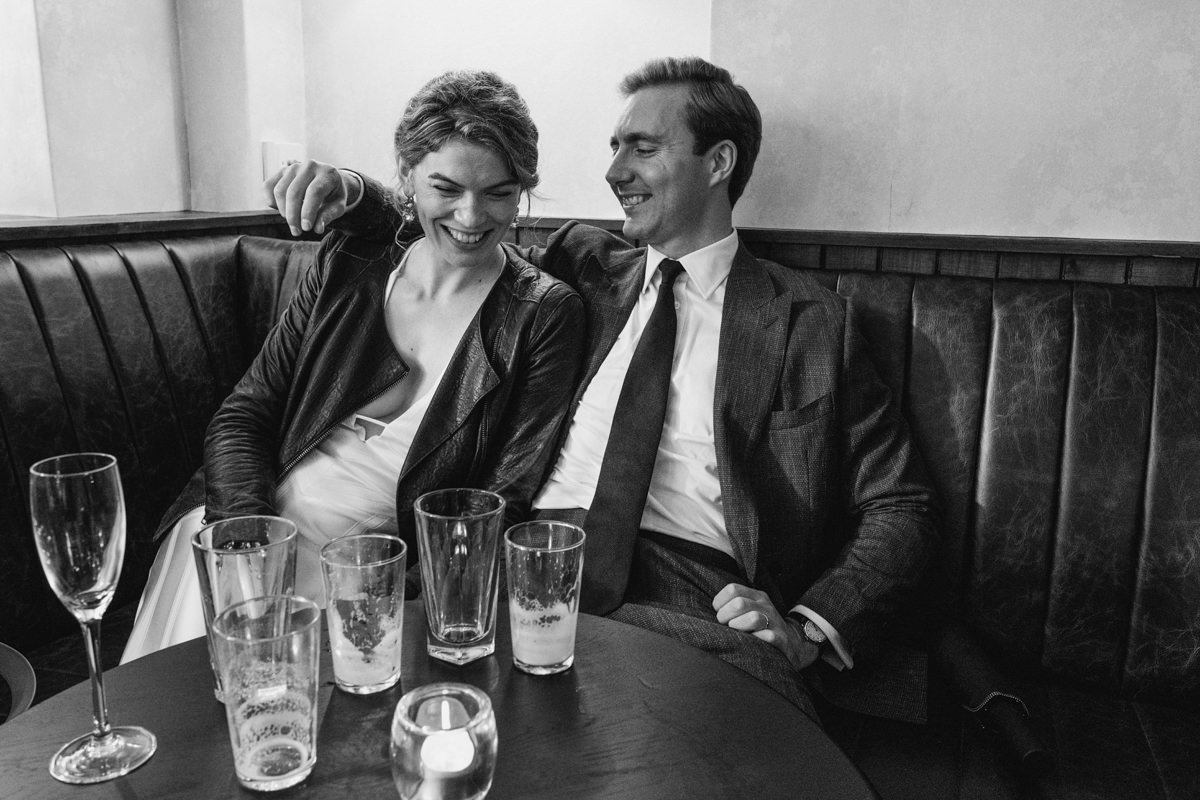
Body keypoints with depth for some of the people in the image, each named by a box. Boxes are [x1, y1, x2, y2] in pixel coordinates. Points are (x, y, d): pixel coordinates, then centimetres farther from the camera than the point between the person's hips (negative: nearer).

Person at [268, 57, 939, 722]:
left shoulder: (808, 321, 7)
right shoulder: (585, 264, 19)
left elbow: (902, 507, 6)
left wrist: (805, 630, -11)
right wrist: (353, 193, 8)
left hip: (689, 597, -2)